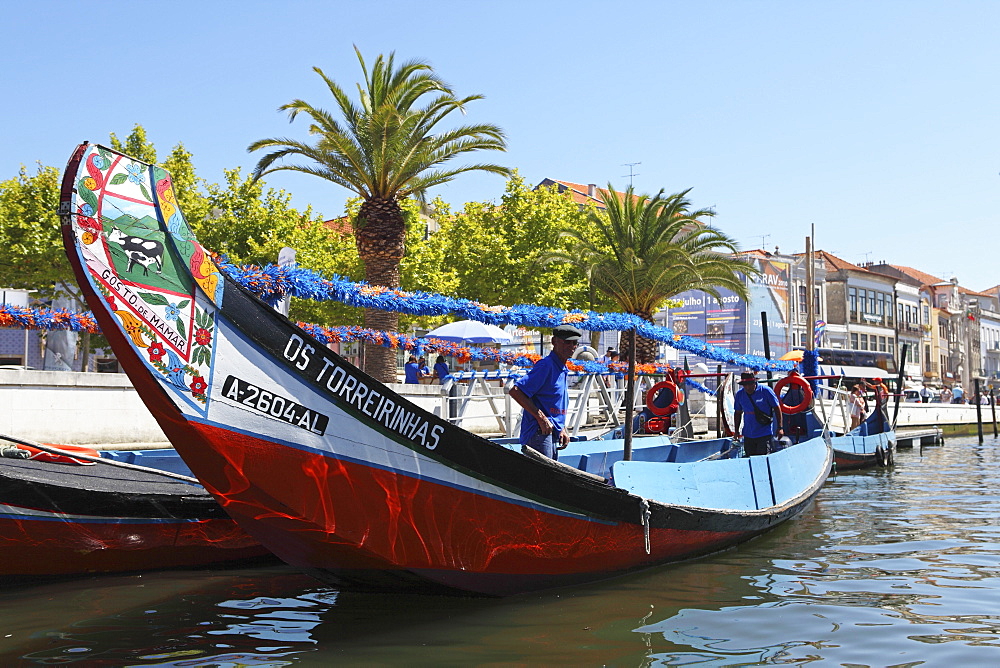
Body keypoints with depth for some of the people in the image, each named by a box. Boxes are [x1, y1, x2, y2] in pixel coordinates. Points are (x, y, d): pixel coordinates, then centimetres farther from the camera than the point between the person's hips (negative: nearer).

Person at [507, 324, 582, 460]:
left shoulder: (562, 370, 17)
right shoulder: (546, 365, -13)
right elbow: (515, 391, -21)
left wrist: (562, 430, 13)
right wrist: (541, 418, -20)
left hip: (553, 435, 10)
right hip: (539, 434, -10)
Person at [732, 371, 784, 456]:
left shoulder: (766, 391, -8)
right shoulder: (740, 394, 2)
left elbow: (776, 408, -1)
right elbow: (738, 413, 13)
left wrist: (780, 428, -4)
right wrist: (736, 431, 10)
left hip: (764, 433, -4)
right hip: (748, 435, 4)